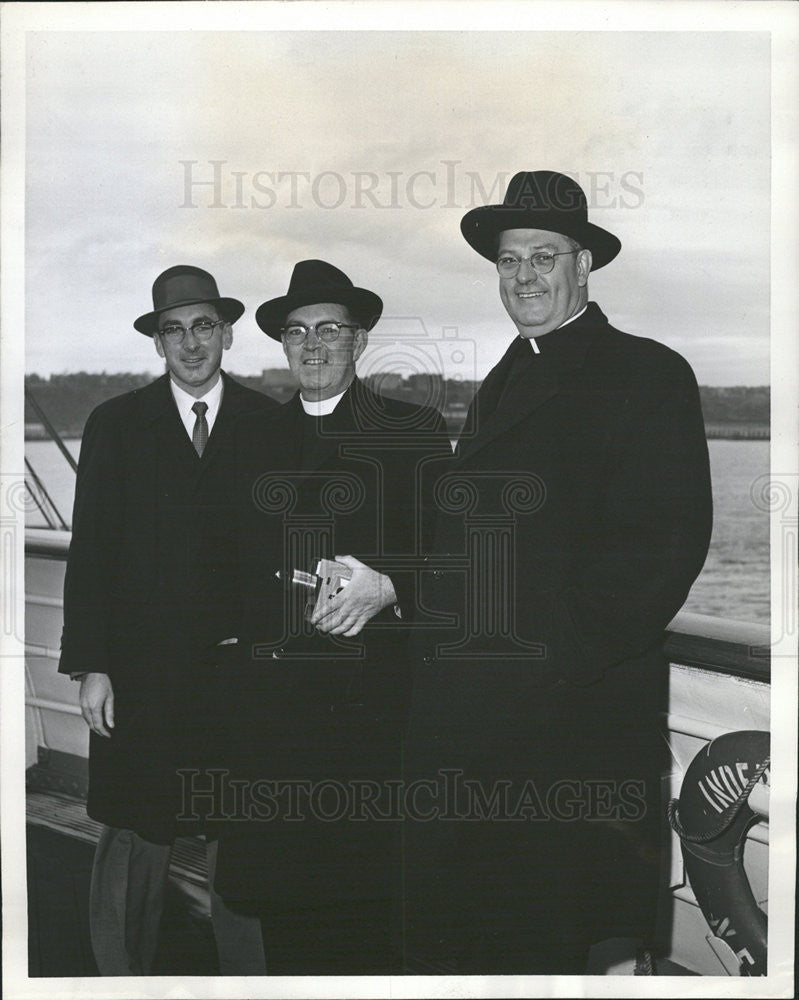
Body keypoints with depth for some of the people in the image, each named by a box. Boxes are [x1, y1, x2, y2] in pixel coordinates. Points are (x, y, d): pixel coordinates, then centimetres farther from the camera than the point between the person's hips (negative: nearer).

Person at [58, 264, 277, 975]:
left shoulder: (269, 424, 4)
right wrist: (90, 666, -4)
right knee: (135, 840, 5)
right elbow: (89, 552, 2)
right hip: (142, 670, 0)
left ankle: (245, 975, 27)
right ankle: (123, 973, 25)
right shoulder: (116, 425, 4)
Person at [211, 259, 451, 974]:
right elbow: (238, 560, 18)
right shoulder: (254, 437, 15)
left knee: (366, 883, 0)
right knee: (279, 891, 7)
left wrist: (386, 588, -17)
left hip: (370, 695, -3)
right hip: (269, 693, 3)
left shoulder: (416, 431, 4)